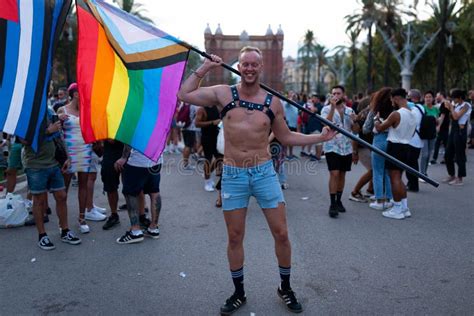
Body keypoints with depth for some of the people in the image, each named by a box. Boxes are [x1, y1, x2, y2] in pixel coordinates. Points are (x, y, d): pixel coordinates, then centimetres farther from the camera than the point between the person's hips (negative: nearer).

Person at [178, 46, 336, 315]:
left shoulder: (273, 102, 1)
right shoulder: (223, 93, 0)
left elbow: (286, 137, 11)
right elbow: (184, 95, 0)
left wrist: (320, 137, 5)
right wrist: (204, 68, 0)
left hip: (264, 172, 1)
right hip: (233, 175, 0)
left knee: (281, 233, 4)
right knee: (235, 237, 9)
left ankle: (286, 288, 28)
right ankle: (239, 293, 29)